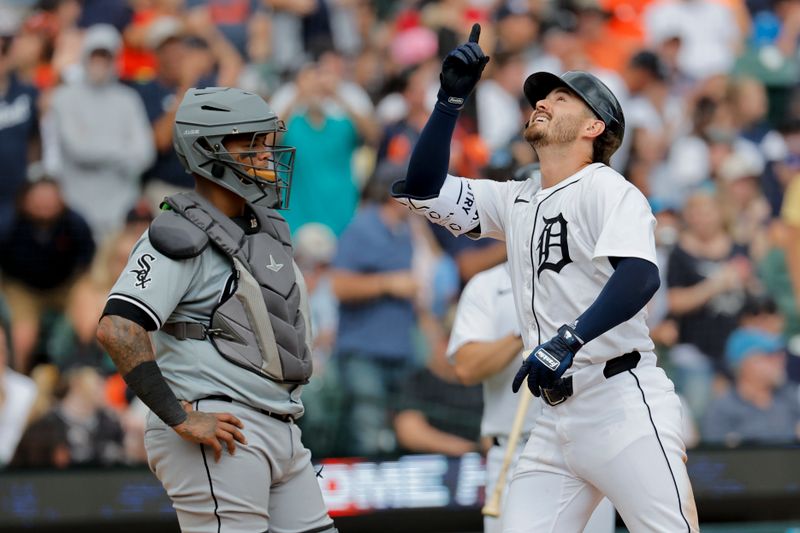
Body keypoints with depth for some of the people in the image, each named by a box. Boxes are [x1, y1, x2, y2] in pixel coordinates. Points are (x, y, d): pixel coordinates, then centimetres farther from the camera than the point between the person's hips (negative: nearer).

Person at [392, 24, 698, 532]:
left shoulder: (605, 187, -4)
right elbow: (425, 189, 19)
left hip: (623, 408, -8)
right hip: (555, 423, 8)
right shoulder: (518, 202, 19)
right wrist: (453, 95, 10)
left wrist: (568, 340, -32)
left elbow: (640, 274, -20)